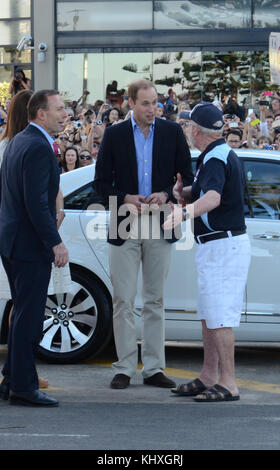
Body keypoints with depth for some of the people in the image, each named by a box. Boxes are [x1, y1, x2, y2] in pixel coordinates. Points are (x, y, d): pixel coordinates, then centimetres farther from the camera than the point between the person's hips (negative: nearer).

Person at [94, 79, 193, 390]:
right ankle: (124, 368, 5)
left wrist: (166, 195, -10)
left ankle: (153, 368, 12)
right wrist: (125, 199, -13)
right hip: (125, 224, -1)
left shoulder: (172, 133, 5)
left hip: (159, 225, 1)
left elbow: (188, 176, 8)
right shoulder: (114, 134, 2)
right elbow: (101, 182, 3)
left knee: (155, 300, 7)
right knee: (123, 300, -1)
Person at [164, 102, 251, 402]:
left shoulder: (215, 160, -19)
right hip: (215, 246, 11)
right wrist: (182, 192, 4)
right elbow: (201, 192, 26)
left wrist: (186, 211, -56)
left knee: (219, 316, -10)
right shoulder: (220, 155, 15)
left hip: (223, 246, -11)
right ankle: (208, 377, 23)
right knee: (208, 314, 16)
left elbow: (213, 197, -39)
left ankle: (228, 384, -8)